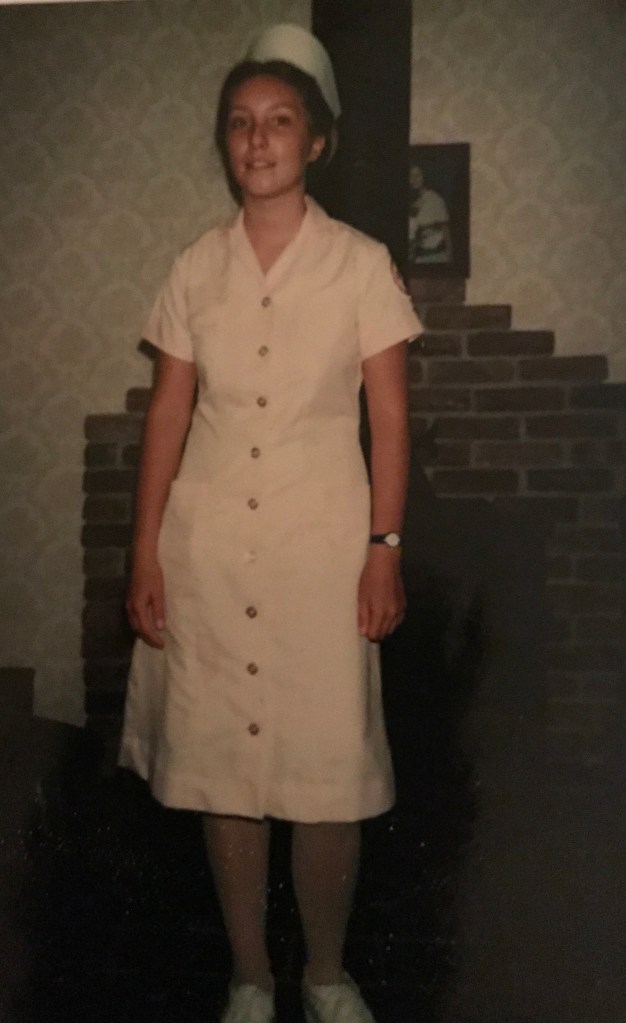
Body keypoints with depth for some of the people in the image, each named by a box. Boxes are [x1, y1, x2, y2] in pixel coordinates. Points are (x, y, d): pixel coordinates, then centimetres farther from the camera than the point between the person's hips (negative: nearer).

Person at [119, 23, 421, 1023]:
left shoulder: (360, 263, 0)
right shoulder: (195, 269, 6)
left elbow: (390, 416, 0)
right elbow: (167, 414, 6)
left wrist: (385, 548, -6)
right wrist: (146, 553, 2)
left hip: (321, 543, -2)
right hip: (207, 545, 2)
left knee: (329, 771, 2)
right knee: (223, 767, 8)